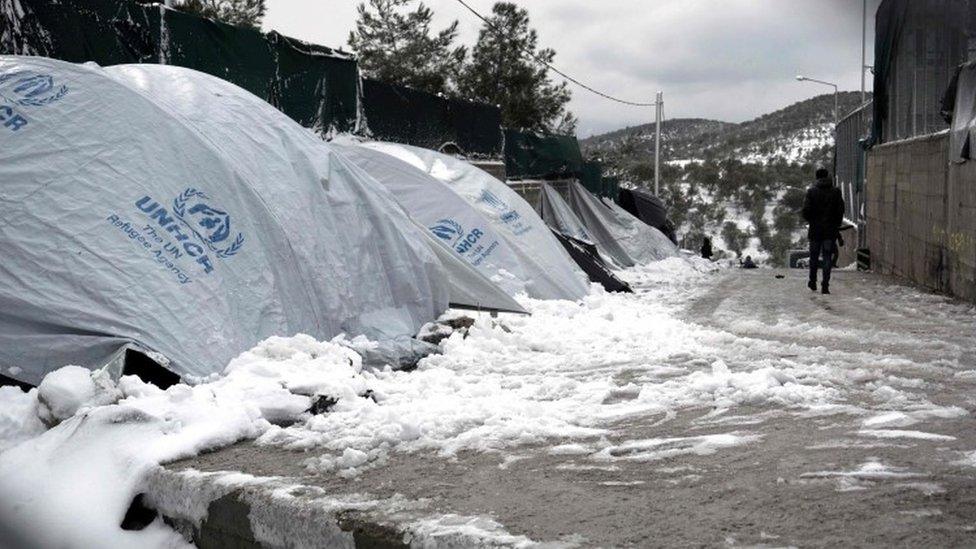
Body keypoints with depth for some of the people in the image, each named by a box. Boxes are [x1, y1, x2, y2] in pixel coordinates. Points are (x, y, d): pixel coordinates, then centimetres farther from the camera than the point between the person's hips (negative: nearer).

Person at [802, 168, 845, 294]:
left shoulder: (811, 192, -6)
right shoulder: (836, 192, -1)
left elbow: (806, 211, -10)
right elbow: (840, 211, -1)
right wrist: (837, 226, 11)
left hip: (815, 230, 0)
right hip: (831, 230, 1)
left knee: (814, 257, 14)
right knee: (827, 258, 2)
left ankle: (812, 283, 23)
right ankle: (825, 286, -5)